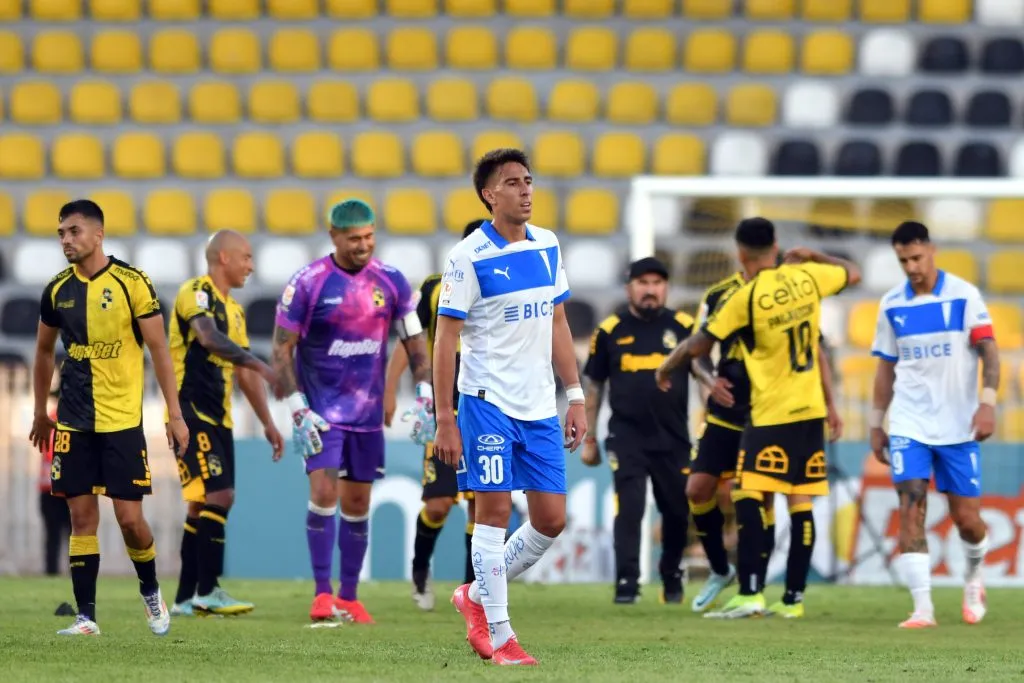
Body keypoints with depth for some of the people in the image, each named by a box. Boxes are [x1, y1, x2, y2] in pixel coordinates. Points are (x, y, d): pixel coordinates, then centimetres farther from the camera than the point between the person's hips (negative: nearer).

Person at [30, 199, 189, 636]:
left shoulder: (131, 283, -7)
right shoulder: (57, 290, 5)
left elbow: (159, 350, -5)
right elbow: (44, 351, 19)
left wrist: (174, 414, -8)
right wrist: (40, 413, 20)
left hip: (122, 420, -3)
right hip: (74, 423, 3)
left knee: (129, 518, -4)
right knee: (82, 517, 1)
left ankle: (151, 591, 23)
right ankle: (86, 616, 3)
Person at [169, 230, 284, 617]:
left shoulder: (234, 310, 19)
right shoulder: (196, 293, -9)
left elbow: (243, 373, 24)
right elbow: (208, 337, -29)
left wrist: (267, 423, 21)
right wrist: (260, 365, -38)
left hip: (217, 417, 9)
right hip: (191, 411, -9)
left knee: (204, 504, 8)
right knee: (218, 495, -16)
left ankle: (185, 598, 11)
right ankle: (206, 592, -14)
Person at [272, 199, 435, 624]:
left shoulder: (390, 282, 1)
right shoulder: (307, 283, -10)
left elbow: (415, 343, 8)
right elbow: (283, 350, -7)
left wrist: (424, 401, -3)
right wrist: (299, 411, -15)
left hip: (368, 413, 4)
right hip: (322, 411, -4)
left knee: (357, 504, 9)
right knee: (323, 493, -16)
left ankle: (349, 598, 18)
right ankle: (322, 594, -11)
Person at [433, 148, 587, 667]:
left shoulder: (547, 246, 8)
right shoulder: (469, 257, -10)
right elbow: (445, 341, -9)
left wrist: (575, 396, 11)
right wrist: (445, 420, -13)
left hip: (541, 408, 6)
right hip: (488, 404, -6)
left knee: (551, 520, 5)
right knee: (494, 512, -6)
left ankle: (476, 596, 24)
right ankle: (499, 637, 1)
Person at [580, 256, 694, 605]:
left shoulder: (683, 327, 0)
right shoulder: (610, 330, 2)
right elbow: (594, 386, 9)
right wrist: (588, 439, 9)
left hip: (673, 438, 1)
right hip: (627, 435, -1)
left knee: (677, 511, 8)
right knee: (629, 508, -12)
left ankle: (672, 576, 27)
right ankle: (626, 582, -8)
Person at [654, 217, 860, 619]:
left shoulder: (745, 298, -13)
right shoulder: (807, 277, 1)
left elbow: (698, 346, -7)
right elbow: (852, 273, 22)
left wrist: (666, 367, 11)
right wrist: (812, 257, 33)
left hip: (770, 415, -6)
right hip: (810, 409, 6)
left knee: (748, 499, -7)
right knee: (800, 504, 6)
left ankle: (750, 593, -17)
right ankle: (794, 598, 9)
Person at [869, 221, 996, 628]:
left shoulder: (963, 295, -5)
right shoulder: (892, 304, 5)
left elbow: (988, 350, -9)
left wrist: (987, 402, -22)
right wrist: (876, 423, 13)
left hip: (958, 426, -2)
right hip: (909, 425, 2)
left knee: (966, 518, 2)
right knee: (911, 511, -13)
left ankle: (973, 579, 34)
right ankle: (922, 608, -13)